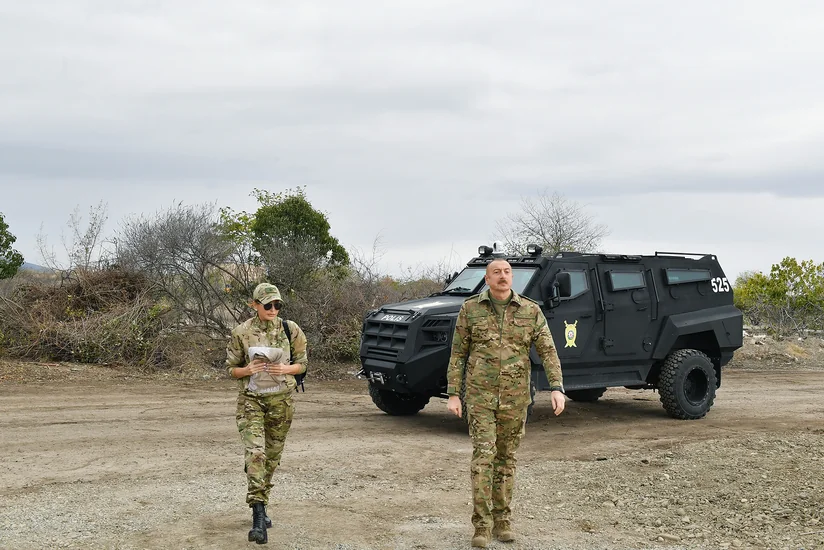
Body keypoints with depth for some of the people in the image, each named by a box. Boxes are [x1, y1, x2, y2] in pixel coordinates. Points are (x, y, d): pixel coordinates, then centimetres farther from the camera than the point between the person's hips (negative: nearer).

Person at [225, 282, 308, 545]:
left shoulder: (290, 330, -1)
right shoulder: (241, 333, -4)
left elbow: (301, 364, 7)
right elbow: (231, 368, 4)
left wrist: (285, 369, -13)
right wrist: (247, 370, -17)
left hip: (281, 400, 2)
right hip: (251, 400, -2)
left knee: (272, 456, 10)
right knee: (255, 453, -17)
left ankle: (261, 506, 29)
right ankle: (259, 517, -22)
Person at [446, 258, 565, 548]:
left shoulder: (531, 311, 0)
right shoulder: (470, 308, 0)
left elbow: (548, 351, -5)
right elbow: (457, 354, 3)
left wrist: (557, 387, -18)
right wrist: (453, 394, -3)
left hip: (515, 397, 2)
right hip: (480, 394, -2)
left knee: (506, 459, 10)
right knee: (483, 455, -10)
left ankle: (503, 521, 21)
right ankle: (482, 525, -5)